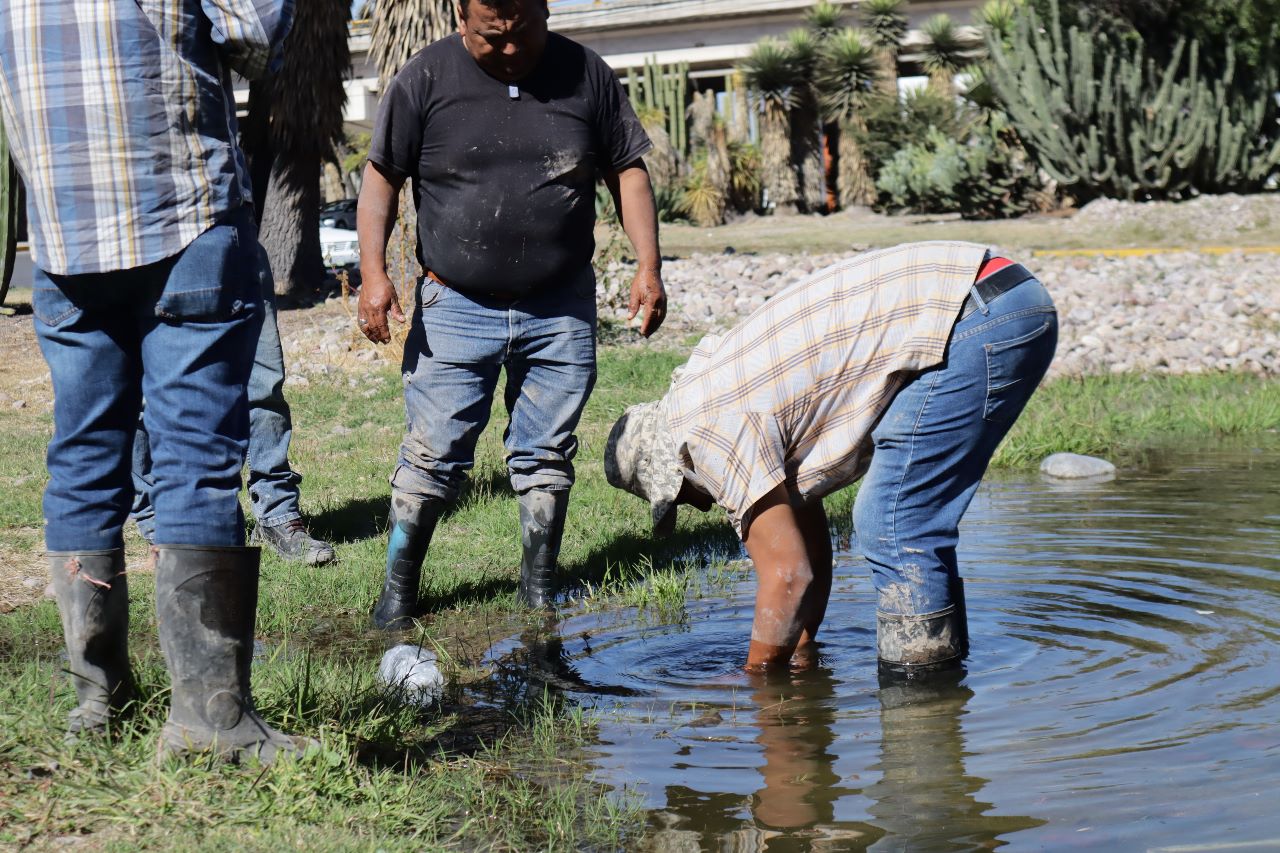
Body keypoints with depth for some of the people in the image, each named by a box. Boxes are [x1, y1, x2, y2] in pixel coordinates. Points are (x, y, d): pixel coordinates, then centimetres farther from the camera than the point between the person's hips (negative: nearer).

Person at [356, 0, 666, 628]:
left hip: (560, 309, 2)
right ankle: (398, 589, 10)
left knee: (548, 453, 7)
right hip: (455, 307, -2)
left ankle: (539, 591, 19)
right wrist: (373, 274, -10)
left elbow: (627, 172, 9)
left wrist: (648, 265, 0)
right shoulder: (425, 79, -3)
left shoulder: (585, 75, 3)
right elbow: (381, 178, 0)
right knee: (433, 453, -2)